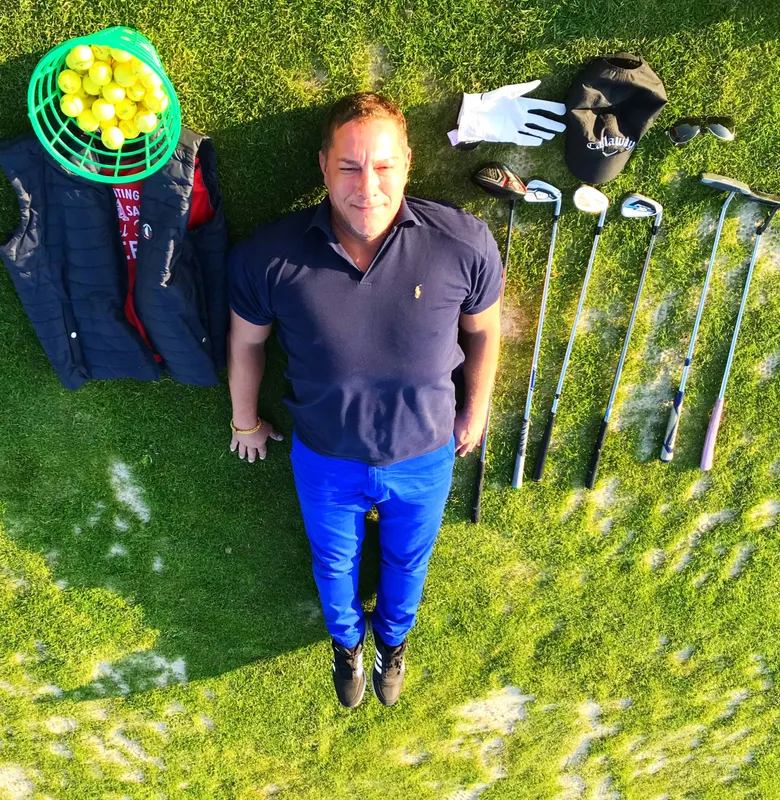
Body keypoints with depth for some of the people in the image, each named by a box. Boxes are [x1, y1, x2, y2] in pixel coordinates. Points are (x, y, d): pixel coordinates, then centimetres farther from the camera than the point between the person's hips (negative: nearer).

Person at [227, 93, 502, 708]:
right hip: (325, 458, 0)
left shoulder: (465, 244, -24)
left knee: (407, 559, 29)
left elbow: (484, 332, -5)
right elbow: (247, 343, -5)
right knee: (334, 561, 28)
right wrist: (245, 421, 9)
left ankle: (393, 637, 65)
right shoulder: (267, 256, -24)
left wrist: (475, 413, 6)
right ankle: (346, 639, 65)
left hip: (425, 455, 1)